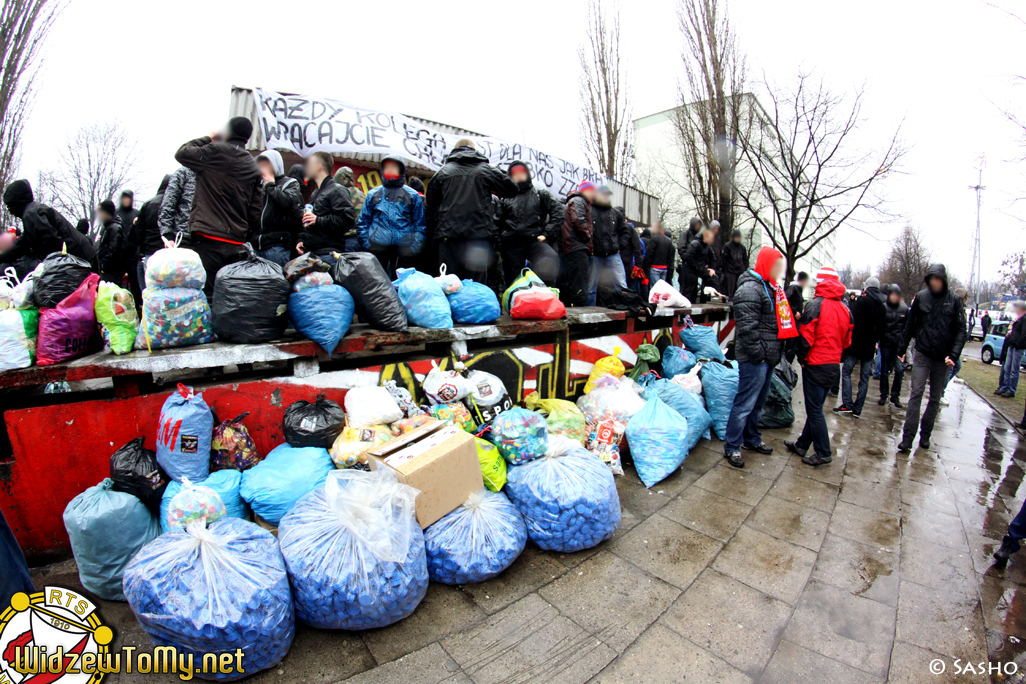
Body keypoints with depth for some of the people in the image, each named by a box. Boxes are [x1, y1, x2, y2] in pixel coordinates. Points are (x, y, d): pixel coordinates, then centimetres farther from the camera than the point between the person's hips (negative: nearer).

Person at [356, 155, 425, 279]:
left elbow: (420, 224, 8)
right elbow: (363, 222, 14)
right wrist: (366, 244, 1)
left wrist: (415, 247, -3)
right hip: (377, 248, 1)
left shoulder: (413, 195, 10)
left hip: (404, 249, -1)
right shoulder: (373, 194, 14)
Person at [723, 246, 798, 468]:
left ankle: (752, 439, 35)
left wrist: (774, 353, 18)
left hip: (768, 358, 10)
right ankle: (732, 447, 6)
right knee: (745, 403, -5)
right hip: (754, 359, -10)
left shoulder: (770, 288, 18)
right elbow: (747, 327, -23)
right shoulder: (750, 289, -15)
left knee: (758, 402, 20)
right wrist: (758, 354, -19)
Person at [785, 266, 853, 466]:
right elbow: (846, 340, 13)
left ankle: (823, 453, 8)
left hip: (816, 365, -8)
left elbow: (806, 336, -15)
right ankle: (802, 445, 26)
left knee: (814, 410, 1)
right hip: (833, 365, 8)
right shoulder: (845, 309, 8)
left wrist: (802, 357, -2)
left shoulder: (815, 305, -14)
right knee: (815, 408, 15)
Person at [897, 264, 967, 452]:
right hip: (922, 354, -1)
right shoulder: (921, 297, -2)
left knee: (935, 398, 10)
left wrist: (954, 354, -14)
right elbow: (910, 324, 6)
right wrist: (901, 349, 6)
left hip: (942, 358, 1)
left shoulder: (953, 300, -2)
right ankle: (908, 437, -9)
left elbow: (960, 330, -2)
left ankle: (925, 435, 21)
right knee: (916, 394, -8)